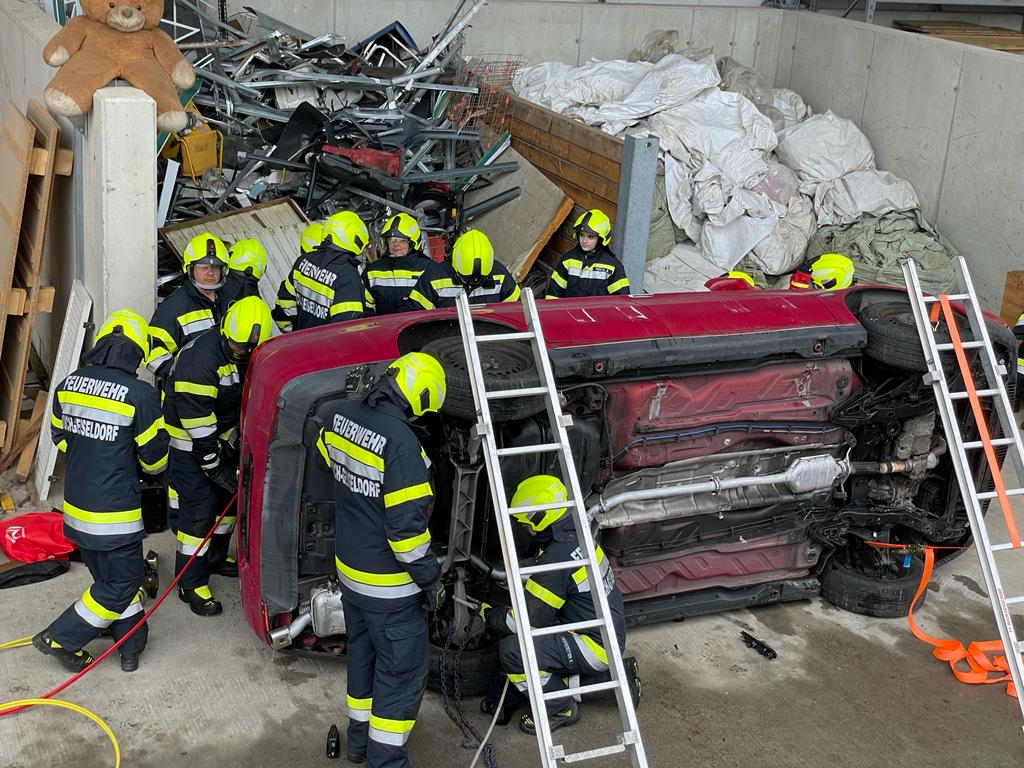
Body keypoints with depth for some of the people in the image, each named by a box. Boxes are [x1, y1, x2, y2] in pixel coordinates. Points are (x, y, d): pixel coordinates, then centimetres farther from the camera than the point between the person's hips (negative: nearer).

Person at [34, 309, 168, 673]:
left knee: (110, 575, 20)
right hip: (114, 514, -7)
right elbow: (154, 455, -9)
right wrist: (151, 470, 15)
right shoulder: (140, 395, -18)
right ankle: (60, 639, 14)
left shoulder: (68, 385, 0)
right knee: (122, 583, 10)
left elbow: (60, 437, 13)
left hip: (76, 507, 7)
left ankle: (131, 646, 30)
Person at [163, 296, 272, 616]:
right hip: (188, 440, -8)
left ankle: (216, 558, 39)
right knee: (199, 508, -9)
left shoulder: (249, 355, -7)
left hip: (223, 435, 8)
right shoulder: (200, 361, -33)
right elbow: (198, 427, -28)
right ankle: (191, 585, 1)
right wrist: (218, 469, -21)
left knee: (228, 497, 17)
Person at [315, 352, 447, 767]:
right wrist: (430, 578, -14)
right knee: (402, 670, 6)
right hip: (389, 583, -8)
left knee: (363, 653, 24)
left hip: (349, 566, 8)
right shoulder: (401, 441, -27)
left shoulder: (341, 415, -4)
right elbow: (407, 523, -26)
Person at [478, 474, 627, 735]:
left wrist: (489, 615, 0)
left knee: (512, 650, -19)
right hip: (609, 634, 10)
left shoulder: (557, 560, -26)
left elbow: (528, 620, -17)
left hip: (595, 646, -10)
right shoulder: (578, 538, 3)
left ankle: (560, 711, 0)